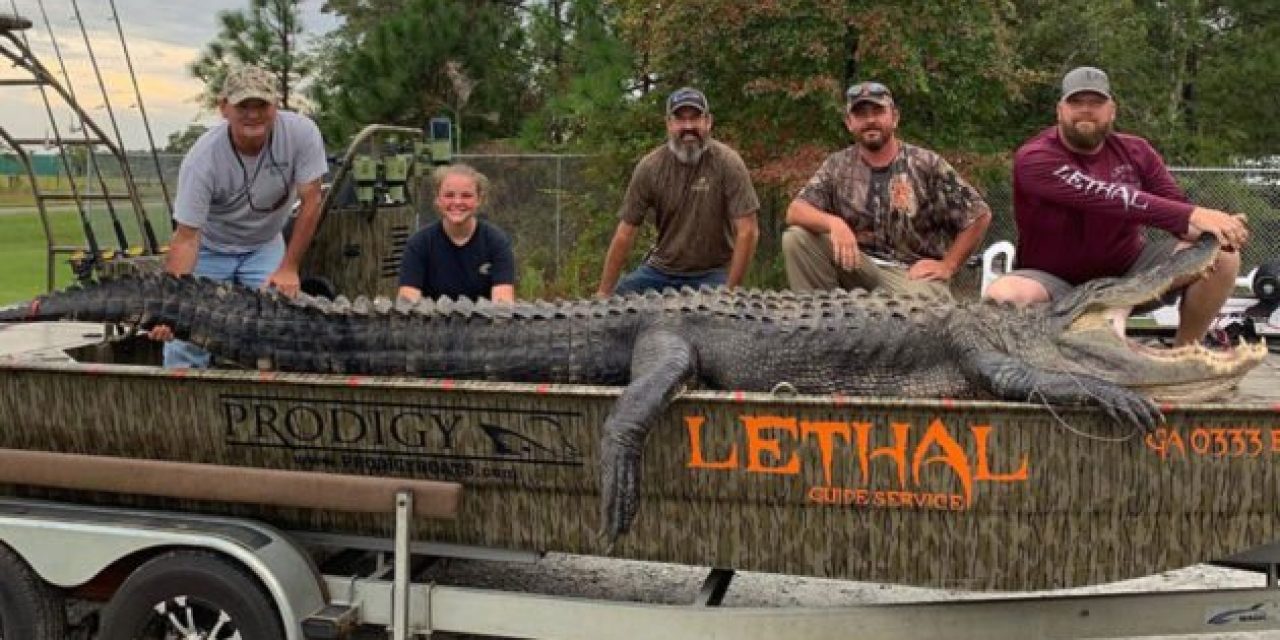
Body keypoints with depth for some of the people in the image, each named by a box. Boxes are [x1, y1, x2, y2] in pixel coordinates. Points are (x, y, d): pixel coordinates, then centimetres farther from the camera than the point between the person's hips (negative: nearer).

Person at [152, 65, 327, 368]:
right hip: (209, 248, -2)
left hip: (265, 246, 2)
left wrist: (289, 268, -18)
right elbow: (186, 237, -30)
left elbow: (310, 201, -17)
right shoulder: (202, 158, -30)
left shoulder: (301, 132, -26)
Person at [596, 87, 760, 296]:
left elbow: (748, 232, -15)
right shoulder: (649, 167, -7)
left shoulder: (728, 163, -14)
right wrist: (604, 292, -6)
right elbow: (625, 234, -4)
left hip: (712, 274, -3)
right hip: (662, 269, 3)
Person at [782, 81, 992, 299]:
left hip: (914, 271, -3)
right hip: (857, 265, 4)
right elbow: (795, 211, -5)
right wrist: (833, 222, -25)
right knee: (796, 238, -18)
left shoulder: (926, 164, -2)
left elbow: (979, 215, 2)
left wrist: (947, 266, -3)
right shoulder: (837, 166, 6)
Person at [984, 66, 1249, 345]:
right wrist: (1192, 216, -38)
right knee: (1002, 296, -37)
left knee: (1222, 255, -11)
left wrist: (1216, 227, -26)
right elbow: (1104, 196, -31)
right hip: (1057, 282, -5)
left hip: (1130, 271, 5)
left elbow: (1176, 207, -1)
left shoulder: (1134, 151, 2)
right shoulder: (1035, 158, -18)